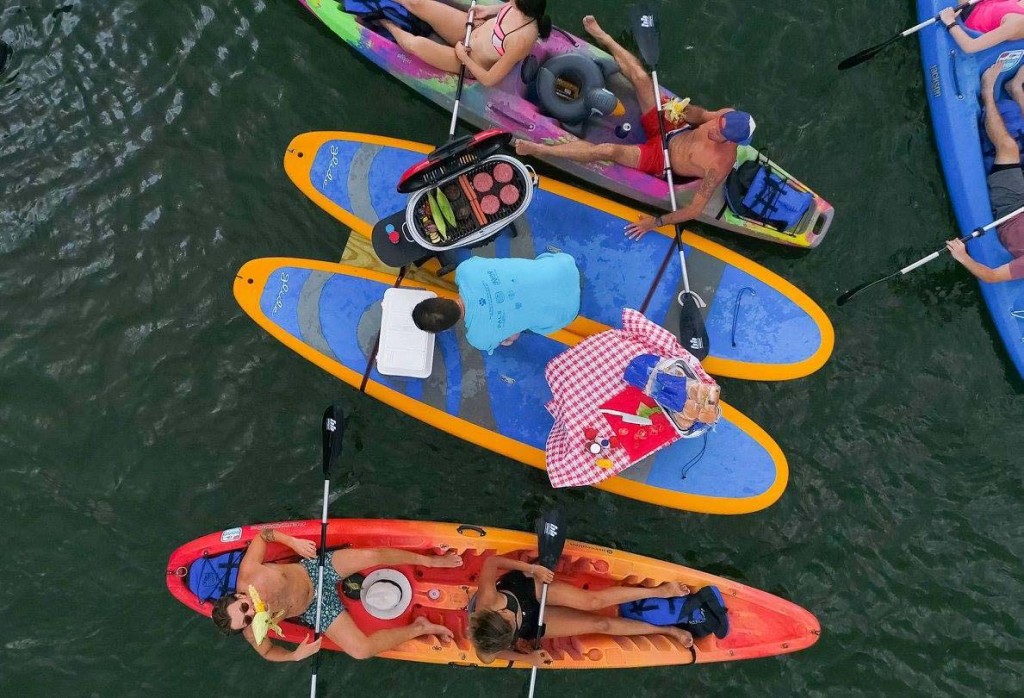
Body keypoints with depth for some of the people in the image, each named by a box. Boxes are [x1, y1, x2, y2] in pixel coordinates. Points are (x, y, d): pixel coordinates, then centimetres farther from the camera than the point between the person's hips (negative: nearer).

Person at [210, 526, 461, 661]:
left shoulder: (248, 572, -27)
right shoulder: (252, 632, -23)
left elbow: (262, 534, -12)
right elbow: (267, 652, -3)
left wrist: (293, 542, -21)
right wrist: (295, 655, -21)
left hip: (315, 569, 1)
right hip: (316, 610, -1)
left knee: (373, 555, -19)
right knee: (362, 650, -20)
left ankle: (428, 560, 8)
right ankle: (420, 627, 2)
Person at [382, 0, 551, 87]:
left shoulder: (523, 39, -39)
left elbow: (488, 80, -28)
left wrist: (463, 57, -18)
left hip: (471, 62, -6)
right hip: (473, 28, 6)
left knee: (414, 44, -19)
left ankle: (387, 24, 16)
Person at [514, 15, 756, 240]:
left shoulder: (718, 167, -34)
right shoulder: (728, 116, -16)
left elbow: (695, 210, -30)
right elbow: (700, 114, 5)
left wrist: (656, 222, -29)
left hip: (659, 160, -6)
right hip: (669, 131, 6)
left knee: (606, 150, -30)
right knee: (640, 77, -5)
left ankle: (536, 148, -18)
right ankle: (602, 37, 21)